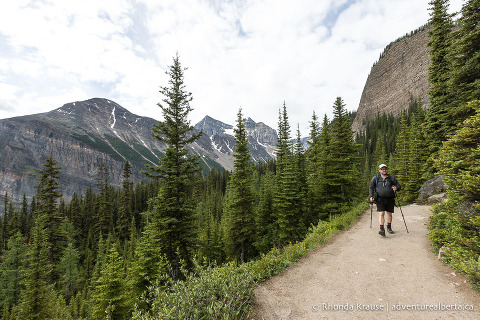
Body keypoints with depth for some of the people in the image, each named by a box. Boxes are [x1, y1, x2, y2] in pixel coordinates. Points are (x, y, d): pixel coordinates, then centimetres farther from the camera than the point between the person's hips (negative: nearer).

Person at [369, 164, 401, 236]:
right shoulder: (375, 178, 4)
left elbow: (399, 186, 11)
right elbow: (371, 187, 6)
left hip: (390, 199, 2)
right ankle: (382, 229, -15)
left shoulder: (392, 178, 8)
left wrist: (396, 188, -14)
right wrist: (371, 196, -7)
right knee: (381, 213, -12)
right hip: (380, 199, -2)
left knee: (389, 213, 12)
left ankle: (389, 227, 30)